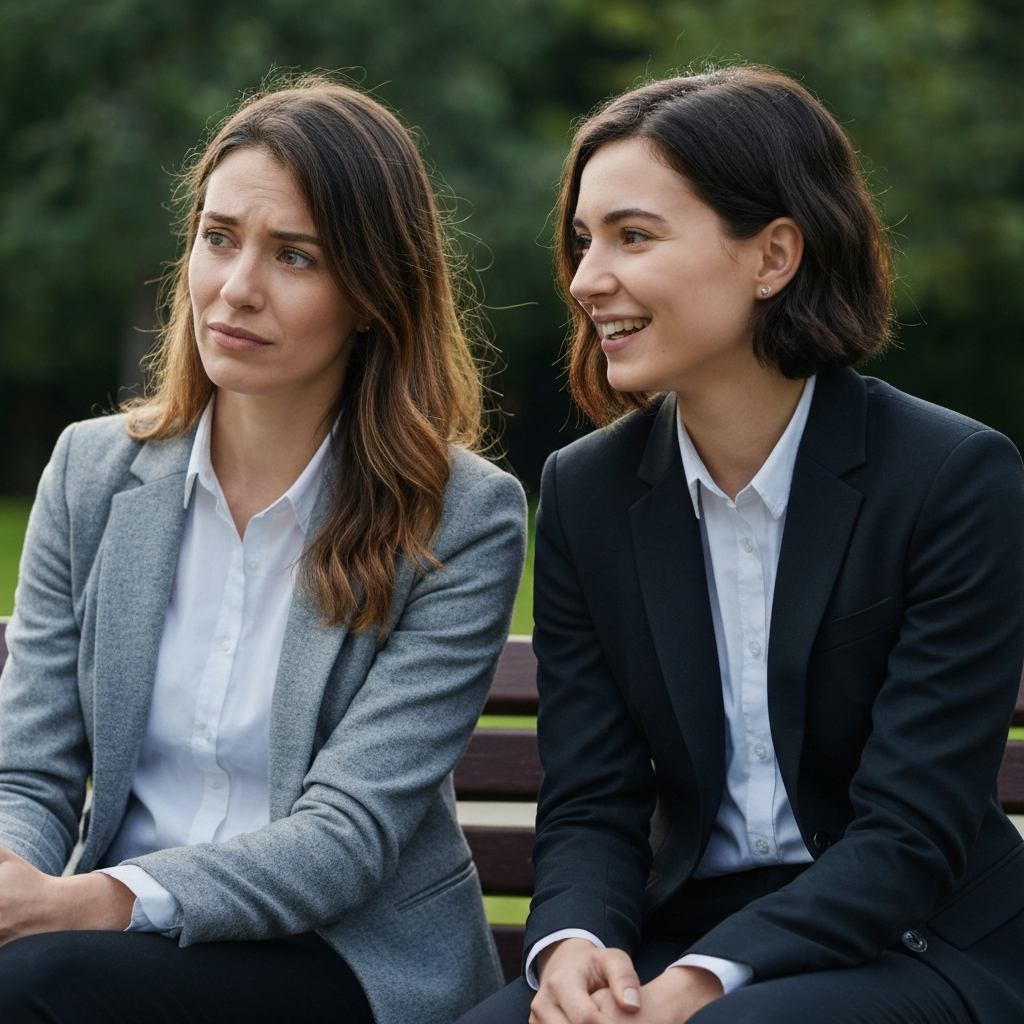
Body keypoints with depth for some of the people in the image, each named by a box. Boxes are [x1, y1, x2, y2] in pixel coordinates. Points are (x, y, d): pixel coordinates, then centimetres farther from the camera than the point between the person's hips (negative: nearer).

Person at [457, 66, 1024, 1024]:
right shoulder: (586, 489, 5)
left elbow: (911, 833, -14)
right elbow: (589, 806, 3)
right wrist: (574, 943, -20)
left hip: (916, 945, -3)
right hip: (678, 935, 3)